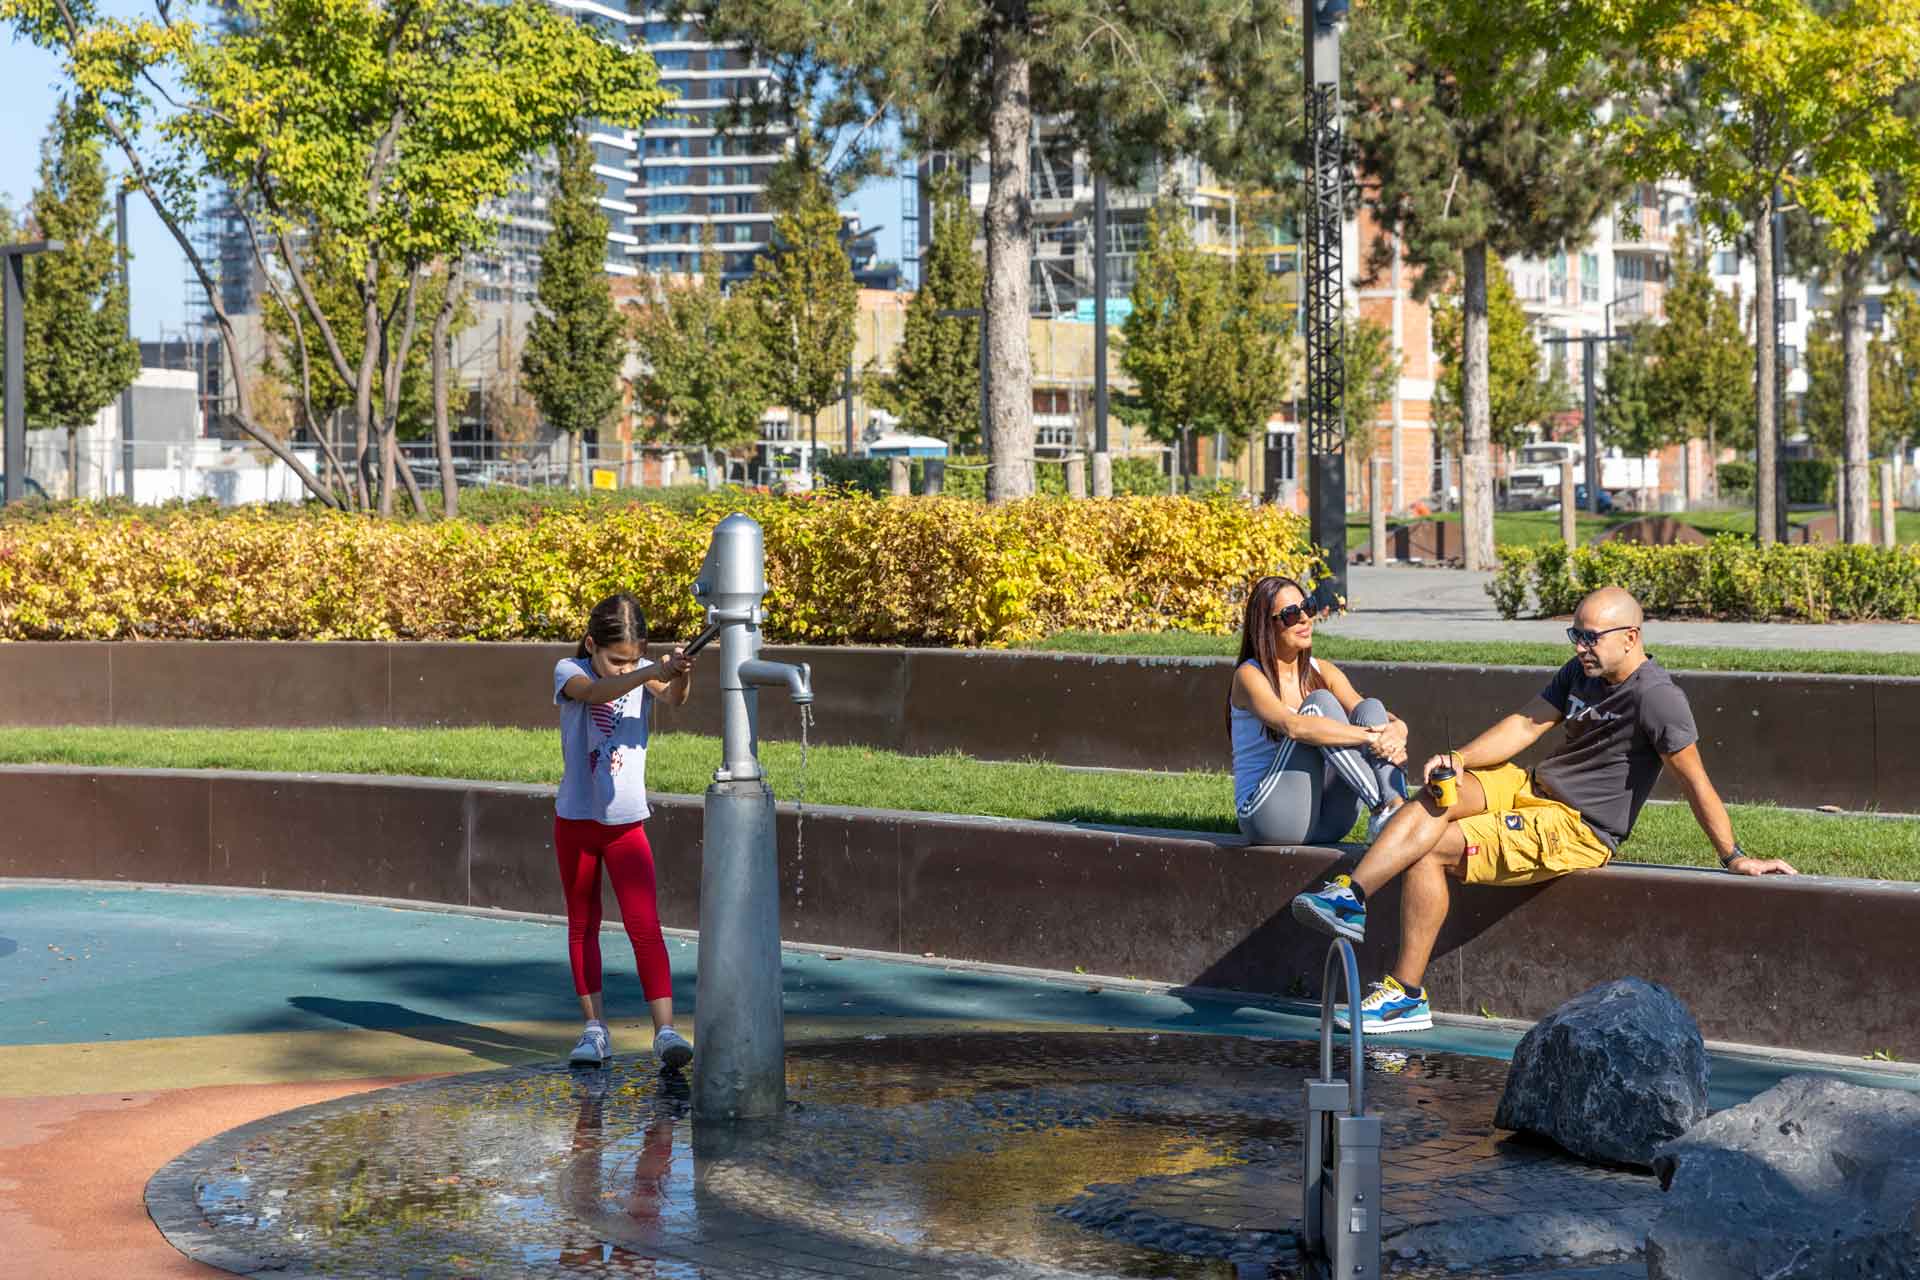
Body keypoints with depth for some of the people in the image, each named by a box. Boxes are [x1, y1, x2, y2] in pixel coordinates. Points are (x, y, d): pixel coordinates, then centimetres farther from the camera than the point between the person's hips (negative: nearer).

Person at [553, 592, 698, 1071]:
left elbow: (676, 697, -27)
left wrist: (680, 676, -50)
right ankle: (595, 1028, 19)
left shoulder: (645, 673, -6)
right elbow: (595, 692, -35)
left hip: (627, 824, 0)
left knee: (645, 925, -11)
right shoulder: (569, 671, -12)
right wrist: (651, 674, -51)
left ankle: (665, 1030, -17)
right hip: (576, 820, 0)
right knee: (583, 926, 11)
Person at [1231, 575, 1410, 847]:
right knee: (1320, 702, -22)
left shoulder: (1321, 672, 12)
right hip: (1268, 817, -6)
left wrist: (1396, 729, -27)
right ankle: (1381, 811, -33)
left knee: (1371, 707, -12)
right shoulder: (1250, 676, -8)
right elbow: (1293, 726, -28)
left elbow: (1369, 716, -2)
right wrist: (1370, 737, -33)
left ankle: (1398, 808, -35)